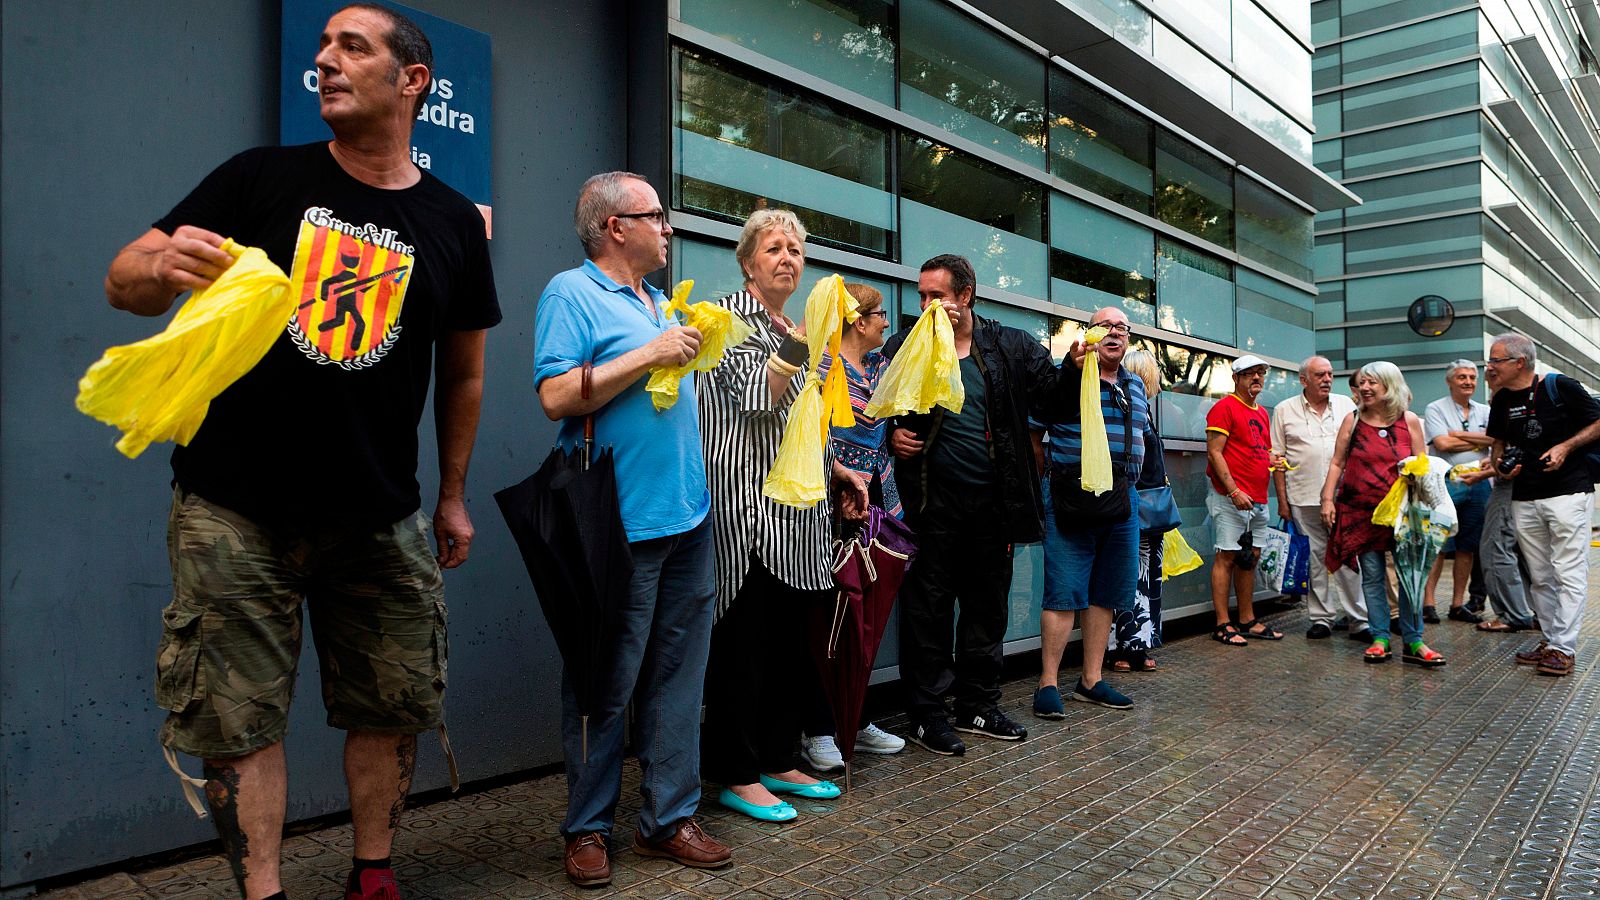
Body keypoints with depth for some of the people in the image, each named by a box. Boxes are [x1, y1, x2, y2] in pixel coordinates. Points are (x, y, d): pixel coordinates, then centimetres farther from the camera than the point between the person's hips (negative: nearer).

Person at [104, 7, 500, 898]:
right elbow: (124, 280, 1)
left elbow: (463, 371, 11)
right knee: (238, 716, 3)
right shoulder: (260, 178, 1)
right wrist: (163, 267, -24)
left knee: (396, 706, 8)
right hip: (235, 511, -1)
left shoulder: (454, 221, 4)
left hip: (380, 519, 2)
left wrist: (453, 496, 13)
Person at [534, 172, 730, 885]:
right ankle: (587, 828, 18)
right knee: (605, 686, 2)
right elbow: (556, 396, -17)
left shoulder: (659, 303, 20)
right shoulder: (571, 293, -4)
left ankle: (668, 818, 22)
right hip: (620, 525, -7)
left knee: (676, 678, 11)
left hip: (688, 519, 8)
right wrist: (652, 354, -16)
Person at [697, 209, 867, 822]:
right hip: (749, 507, -8)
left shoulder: (798, 328, 21)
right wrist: (798, 345, -29)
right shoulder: (733, 315, -3)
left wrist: (840, 471, 17)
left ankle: (778, 760, 23)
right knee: (744, 643, -4)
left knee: (794, 640, 11)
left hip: (798, 508, 8)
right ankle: (737, 775, 7)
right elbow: (757, 398, -18)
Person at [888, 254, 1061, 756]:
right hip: (931, 502, -2)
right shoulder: (903, 348, 2)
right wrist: (890, 438, -11)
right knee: (928, 610, 3)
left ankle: (978, 706, 28)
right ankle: (926, 714, 15)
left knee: (988, 609, 13)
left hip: (993, 502, 3)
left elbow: (1055, 396, 6)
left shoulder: (1013, 348, 5)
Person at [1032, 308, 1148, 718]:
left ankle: (1091, 680, 21)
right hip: (1072, 496, -7)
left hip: (1122, 500, 7)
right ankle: (1048, 683, 1)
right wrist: (1075, 367, -42)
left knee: (1108, 592, 11)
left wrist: (1136, 481, 19)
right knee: (1064, 591, -6)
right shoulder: (1069, 374, -5)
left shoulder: (1136, 385, 17)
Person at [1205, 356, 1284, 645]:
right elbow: (1214, 452, -13)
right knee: (1226, 557, -6)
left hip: (1258, 500, 8)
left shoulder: (1262, 414, 20)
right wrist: (1234, 492, -19)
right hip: (1231, 498, -8)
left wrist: (1274, 460, 5)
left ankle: (1247, 621, 19)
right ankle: (1222, 624, -3)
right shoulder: (1225, 407, -6)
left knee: (1249, 559, 11)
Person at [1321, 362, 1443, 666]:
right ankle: (1380, 638, 10)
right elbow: (1337, 463, 8)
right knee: (1372, 576, 3)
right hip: (1361, 512, 0)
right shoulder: (1352, 420, 5)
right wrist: (1327, 499, 0)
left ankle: (1413, 641, 5)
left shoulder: (1409, 421, 5)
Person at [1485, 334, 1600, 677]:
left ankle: (1563, 648, -3)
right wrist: (1500, 465, 1)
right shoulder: (1502, 400, 11)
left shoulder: (1561, 387, -7)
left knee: (1568, 573, -5)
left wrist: (1566, 446, -16)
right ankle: (1550, 639, 21)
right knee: (1539, 577, 11)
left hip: (1569, 492, -6)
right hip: (1524, 499, 6)